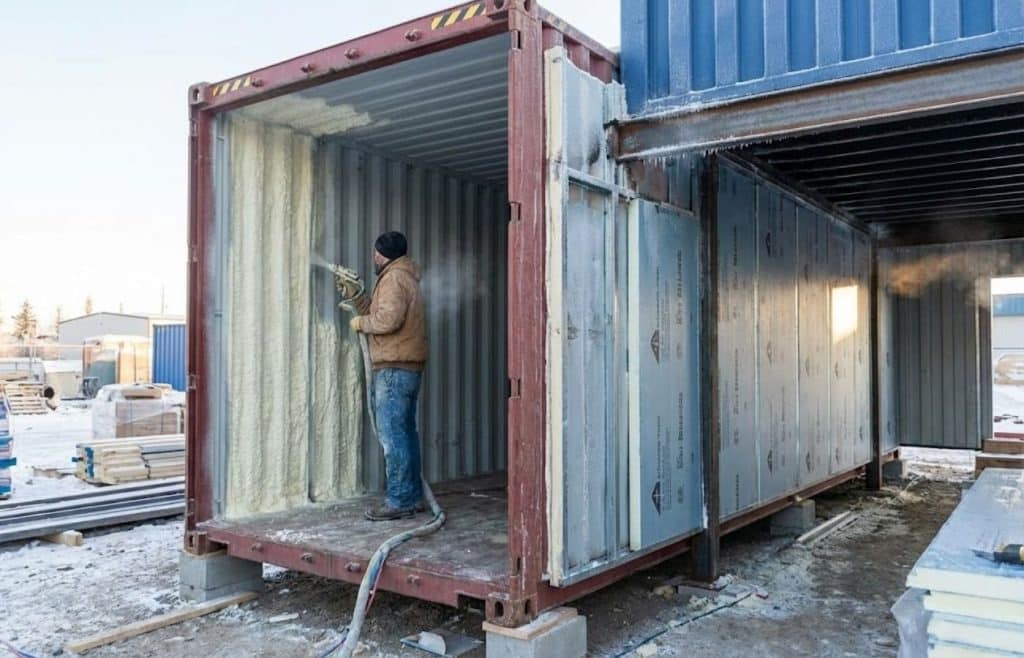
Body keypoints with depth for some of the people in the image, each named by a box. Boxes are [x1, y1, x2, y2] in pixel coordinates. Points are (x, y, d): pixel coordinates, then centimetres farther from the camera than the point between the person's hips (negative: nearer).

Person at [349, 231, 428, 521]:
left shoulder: (393, 278, -10)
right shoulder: (406, 277, 22)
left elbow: (388, 319, -23)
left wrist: (361, 322, -7)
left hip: (394, 368, -10)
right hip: (409, 366, 10)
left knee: (392, 435, -9)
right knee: (406, 432, 12)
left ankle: (399, 501, -7)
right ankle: (413, 497, 17)